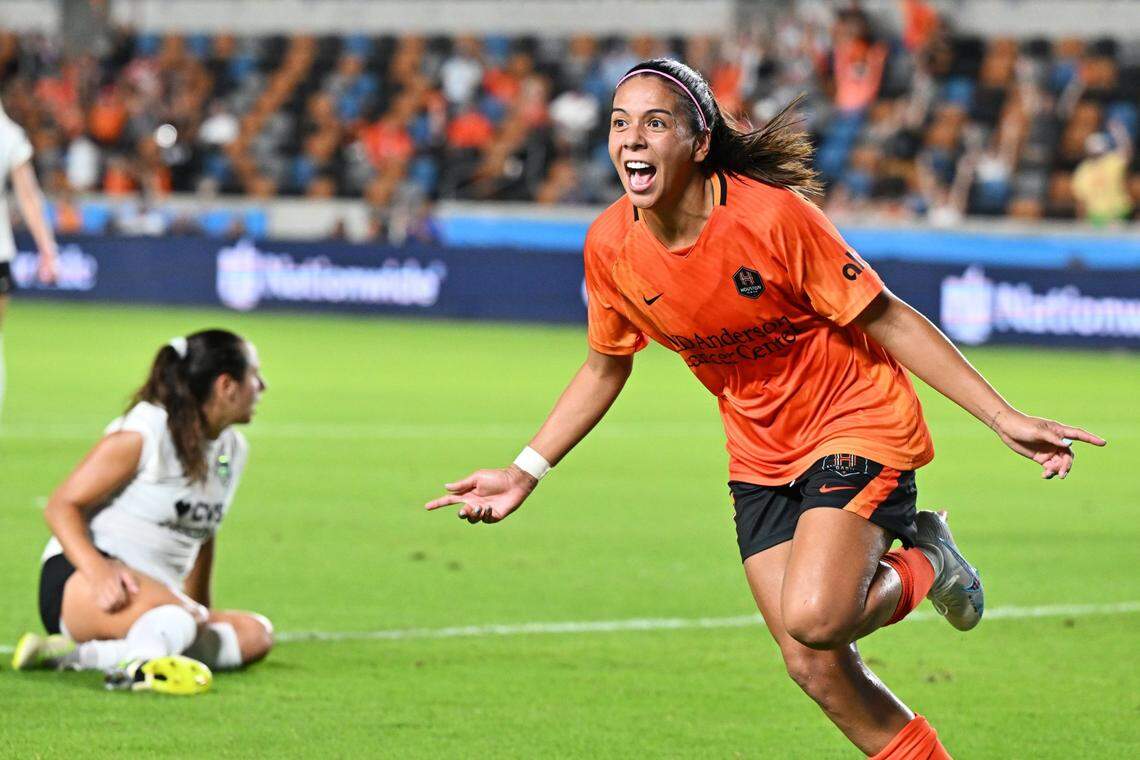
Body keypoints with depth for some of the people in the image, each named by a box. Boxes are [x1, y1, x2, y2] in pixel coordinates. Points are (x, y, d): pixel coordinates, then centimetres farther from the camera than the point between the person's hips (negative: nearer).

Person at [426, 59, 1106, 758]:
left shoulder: (772, 216, -25)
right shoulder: (610, 246, -9)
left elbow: (886, 319, -16)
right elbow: (606, 368, 10)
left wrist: (1003, 418, -18)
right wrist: (525, 472, 6)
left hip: (857, 422, -5)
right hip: (760, 455, 5)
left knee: (813, 617, -26)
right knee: (814, 666, 0)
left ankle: (923, 565, 6)